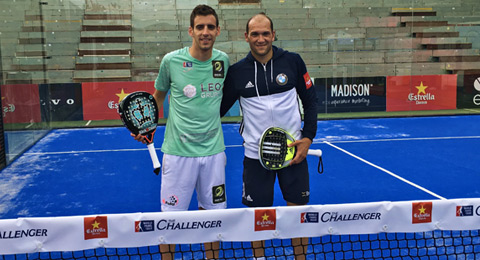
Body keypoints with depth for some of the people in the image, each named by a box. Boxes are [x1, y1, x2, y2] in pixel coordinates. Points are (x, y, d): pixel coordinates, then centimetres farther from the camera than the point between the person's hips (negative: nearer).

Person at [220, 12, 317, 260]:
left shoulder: (293, 61, -2)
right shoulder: (236, 71, -2)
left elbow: (310, 101, 4)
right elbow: (219, 109, 6)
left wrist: (308, 137, -4)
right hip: (255, 154, 0)